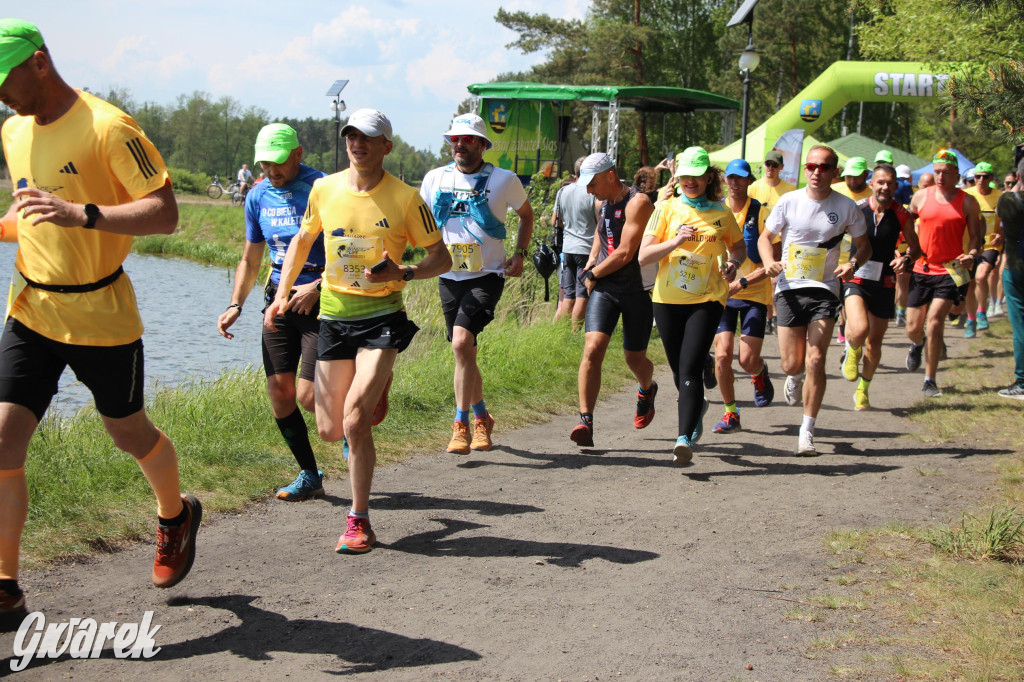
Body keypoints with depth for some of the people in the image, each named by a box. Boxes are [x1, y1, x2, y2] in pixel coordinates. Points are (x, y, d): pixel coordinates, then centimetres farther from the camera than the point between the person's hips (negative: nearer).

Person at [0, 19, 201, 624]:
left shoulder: (108, 127, -15)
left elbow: (165, 214, -21)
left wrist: (83, 215, -33)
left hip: (101, 317, -5)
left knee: (130, 434, 14)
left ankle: (177, 515, 45)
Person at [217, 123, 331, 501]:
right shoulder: (258, 196, 9)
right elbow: (250, 261, 18)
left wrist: (318, 286, -22)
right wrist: (235, 305, 6)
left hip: (322, 302, -6)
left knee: (308, 396, -12)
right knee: (280, 393, 1)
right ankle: (309, 475, 17)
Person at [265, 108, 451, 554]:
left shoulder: (405, 198, -7)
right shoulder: (325, 189, 2)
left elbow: (441, 259, 0)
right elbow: (302, 240, 19)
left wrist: (402, 273, -19)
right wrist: (282, 295, 13)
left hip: (382, 317, -4)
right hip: (334, 315, 4)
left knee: (355, 420, -19)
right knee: (330, 431, 7)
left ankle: (359, 522, -2)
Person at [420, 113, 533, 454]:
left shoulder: (504, 180, -2)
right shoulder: (435, 179, 5)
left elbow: (526, 214, 16)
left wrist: (520, 254, 3)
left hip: (487, 276, -4)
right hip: (449, 277, 4)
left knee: (461, 342, -22)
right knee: (465, 352, 10)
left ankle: (461, 424, -14)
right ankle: (481, 417, 31)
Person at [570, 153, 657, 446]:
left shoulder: (637, 202, -14)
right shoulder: (603, 203, 11)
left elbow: (625, 253, -19)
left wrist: (593, 274, -6)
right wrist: (589, 266, 13)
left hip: (637, 290, -5)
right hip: (603, 289, 5)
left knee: (634, 358, 8)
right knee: (592, 349, -15)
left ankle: (647, 389, 45)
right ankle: (585, 421, -15)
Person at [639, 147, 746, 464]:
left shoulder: (721, 213, 5)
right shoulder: (667, 209, 3)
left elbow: (739, 246, 22)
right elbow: (643, 256, -3)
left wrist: (733, 263, -1)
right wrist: (675, 242, -18)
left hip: (706, 300, -2)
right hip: (667, 299, 2)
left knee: (690, 370, -15)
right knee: (679, 370, 15)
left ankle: (685, 439, -19)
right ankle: (697, 407, 47)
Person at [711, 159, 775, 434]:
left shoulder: (760, 212, -6)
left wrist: (742, 282, -18)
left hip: (754, 294, -2)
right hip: (722, 293, 2)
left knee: (748, 360, -8)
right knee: (722, 355, -9)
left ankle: (760, 373, 30)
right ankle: (730, 412, 9)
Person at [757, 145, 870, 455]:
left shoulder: (847, 207, -1)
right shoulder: (789, 201, 0)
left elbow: (865, 246, 9)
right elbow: (765, 237, 9)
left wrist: (853, 263, -13)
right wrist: (770, 262, -13)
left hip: (825, 290, -1)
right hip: (789, 288, 1)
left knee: (815, 360, -12)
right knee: (792, 364, 3)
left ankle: (807, 431, 0)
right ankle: (795, 377, 44)